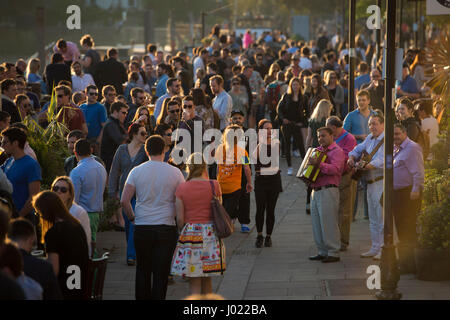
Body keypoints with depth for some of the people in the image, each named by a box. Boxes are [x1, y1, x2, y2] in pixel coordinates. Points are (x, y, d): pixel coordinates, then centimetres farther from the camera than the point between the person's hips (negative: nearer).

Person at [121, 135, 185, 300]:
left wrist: (132, 218, 10)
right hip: (166, 228, -1)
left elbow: (124, 201, -5)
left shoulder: (136, 171, -1)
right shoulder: (175, 172, -3)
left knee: (143, 270, 15)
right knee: (161, 272, 1)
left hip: (142, 228, 1)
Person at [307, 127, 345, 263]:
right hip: (315, 191, 9)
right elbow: (310, 164, 31)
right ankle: (322, 252, 14)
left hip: (328, 191, -9)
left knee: (328, 223, -9)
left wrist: (319, 164, -30)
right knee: (316, 223, 8)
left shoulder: (337, 151, -6)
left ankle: (333, 253, -5)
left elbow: (335, 169, -21)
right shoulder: (319, 150, 20)